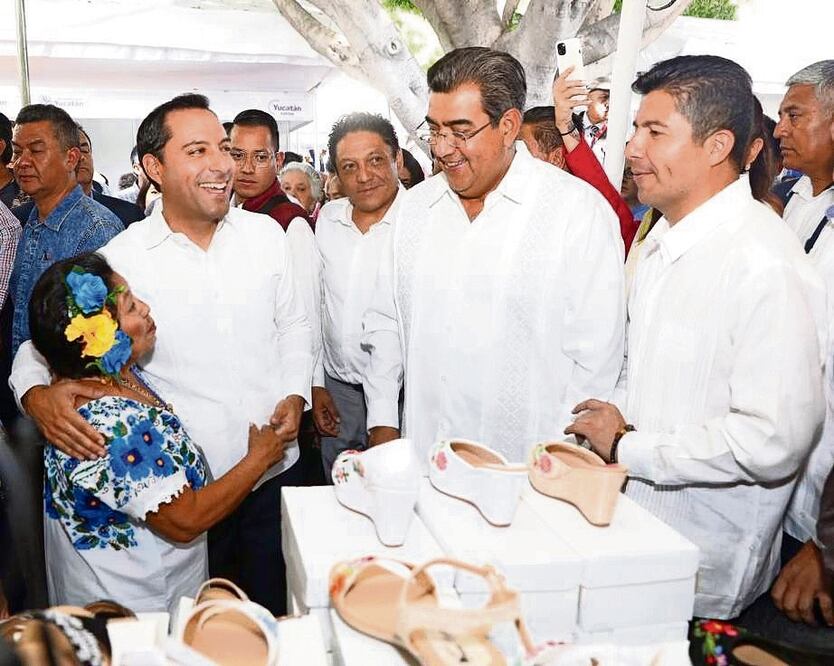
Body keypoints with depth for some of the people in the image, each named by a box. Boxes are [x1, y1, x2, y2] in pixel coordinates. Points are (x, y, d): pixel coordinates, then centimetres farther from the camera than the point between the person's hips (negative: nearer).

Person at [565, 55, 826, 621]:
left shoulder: (766, 266, -22)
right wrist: (613, 420, -2)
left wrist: (628, 447, -17)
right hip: (634, 521, 8)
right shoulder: (661, 242, 8)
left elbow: (775, 440, -26)